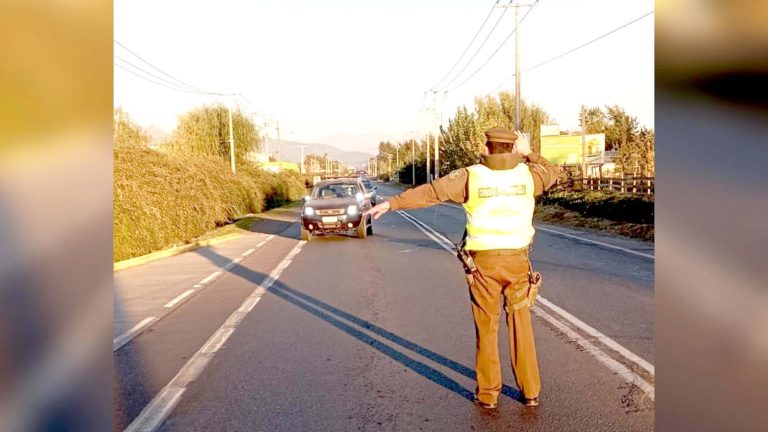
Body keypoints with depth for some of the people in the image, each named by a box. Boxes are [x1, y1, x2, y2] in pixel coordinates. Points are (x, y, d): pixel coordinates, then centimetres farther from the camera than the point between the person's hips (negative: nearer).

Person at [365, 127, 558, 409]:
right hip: (517, 260, 2)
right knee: (521, 325, 13)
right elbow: (551, 173, 22)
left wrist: (392, 203, 0)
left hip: (484, 262, -2)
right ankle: (530, 391, 20)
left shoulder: (471, 176, -7)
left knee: (486, 328, 8)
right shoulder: (527, 174, 0)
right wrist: (528, 153, 26)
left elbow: (430, 192, -6)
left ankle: (488, 394, 16)